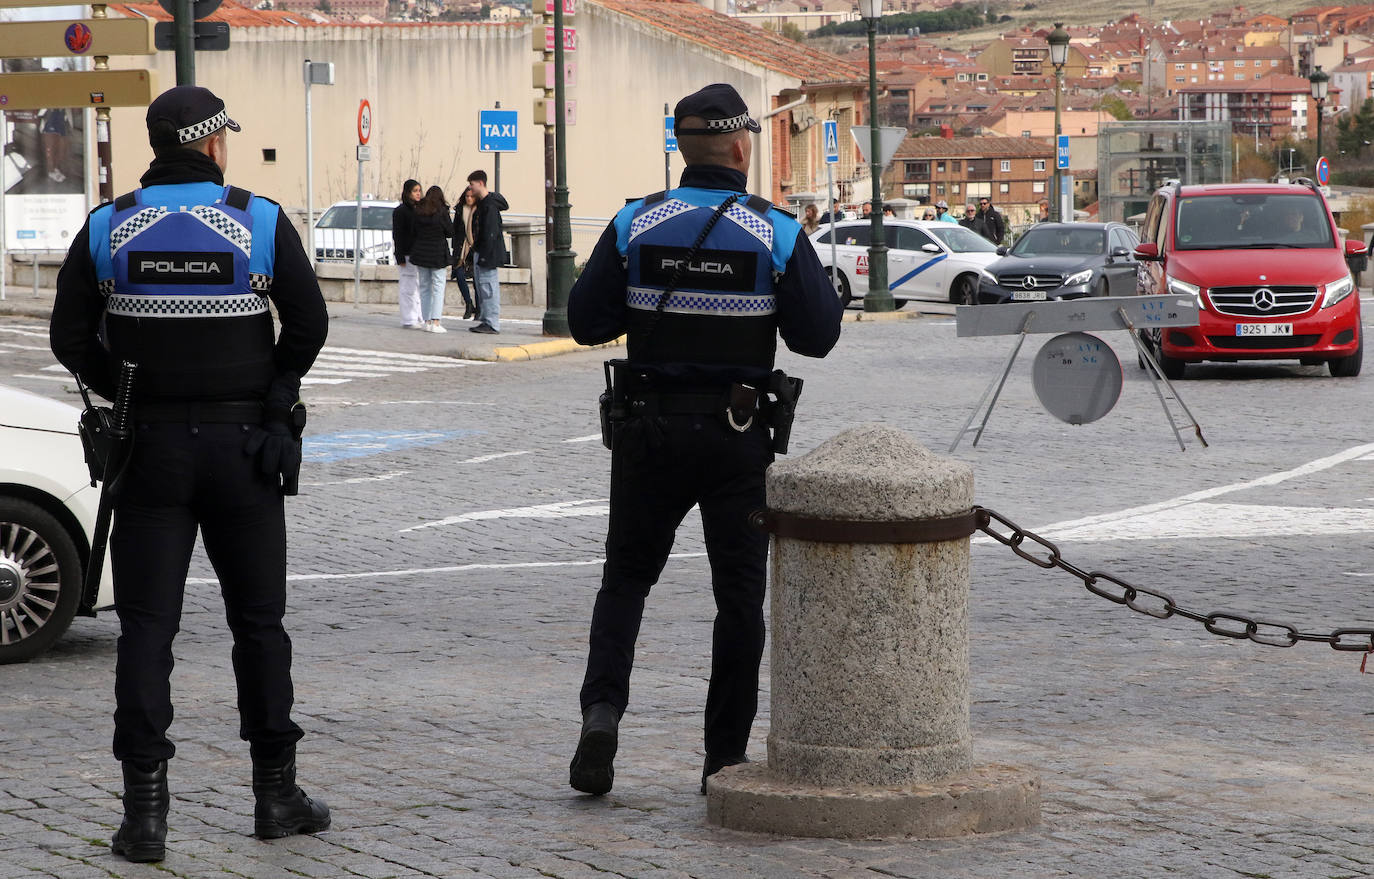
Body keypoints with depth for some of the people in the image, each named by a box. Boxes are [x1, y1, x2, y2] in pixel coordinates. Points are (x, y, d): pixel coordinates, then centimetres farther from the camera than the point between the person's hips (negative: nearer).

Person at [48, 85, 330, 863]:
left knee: (147, 624, 1)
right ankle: (276, 792, 17)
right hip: (243, 446, -1)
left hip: (150, 448, 1)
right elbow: (310, 324, -5)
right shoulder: (261, 222, -5)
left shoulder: (108, 228, -1)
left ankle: (146, 808, -5)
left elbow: (72, 339, -1)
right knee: (259, 620, 11)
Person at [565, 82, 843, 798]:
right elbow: (818, 335, -5)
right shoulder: (779, 234, -7)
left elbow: (586, 322, -1)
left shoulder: (635, 225, -3)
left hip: (650, 430, 1)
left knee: (626, 577, 15)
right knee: (740, 593, 8)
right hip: (739, 436, -1)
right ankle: (726, 754, 9)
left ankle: (602, 711, -7)